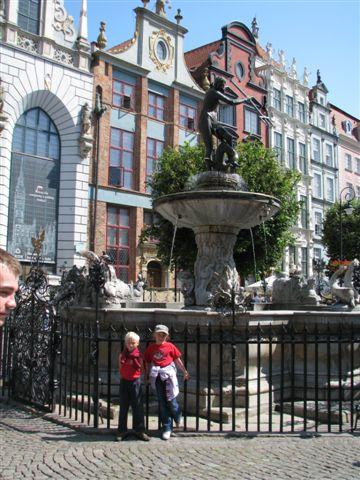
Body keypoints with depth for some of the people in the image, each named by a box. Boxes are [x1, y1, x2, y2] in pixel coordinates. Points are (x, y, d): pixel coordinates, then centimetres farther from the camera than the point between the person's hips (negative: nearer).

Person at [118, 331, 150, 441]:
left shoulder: (139, 355, -3)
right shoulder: (122, 355, 1)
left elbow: (141, 370, 1)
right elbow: (120, 369, 11)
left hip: (136, 382, -2)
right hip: (124, 382, 2)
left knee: (137, 407, 1)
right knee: (123, 407, 7)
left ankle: (139, 430, 9)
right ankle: (122, 431, 15)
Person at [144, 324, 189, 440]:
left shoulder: (170, 346, 1)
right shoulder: (151, 347, 8)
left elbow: (177, 360, 7)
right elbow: (147, 362, 14)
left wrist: (185, 372, 10)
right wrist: (148, 375, 10)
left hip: (169, 374, -2)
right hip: (157, 376, 2)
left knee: (170, 400, -4)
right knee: (162, 402, 5)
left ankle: (178, 417, 29)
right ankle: (167, 428, 14)